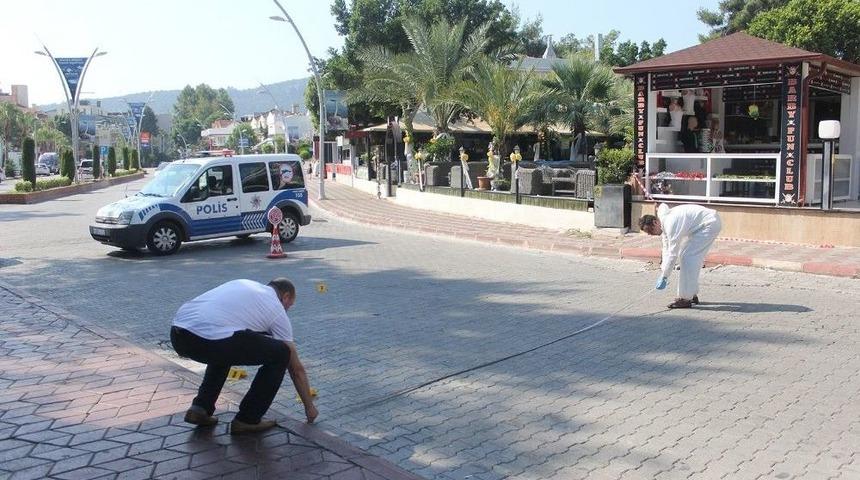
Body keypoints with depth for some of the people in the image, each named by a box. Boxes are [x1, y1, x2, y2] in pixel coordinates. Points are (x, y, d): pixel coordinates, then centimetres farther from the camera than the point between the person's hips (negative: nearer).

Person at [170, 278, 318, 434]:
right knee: (281, 354, 9)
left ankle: (200, 408, 26)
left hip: (178, 333, 8)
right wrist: (309, 406, 33)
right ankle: (247, 419, 15)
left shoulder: (244, 284, 34)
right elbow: (296, 368, 22)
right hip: (208, 339, -8)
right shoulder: (277, 310, 18)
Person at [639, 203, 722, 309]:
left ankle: (685, 299, -11)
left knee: (688, 257, -14)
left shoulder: (671, 224, -28)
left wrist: (664, 275, -19)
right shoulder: (662, 219, 2)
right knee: (684, 256, 12)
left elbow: (673, 253, -25)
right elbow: (667, 246, 10)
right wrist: (663, 264, 2)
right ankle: (692, 294, 19)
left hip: (710, 224, -10)